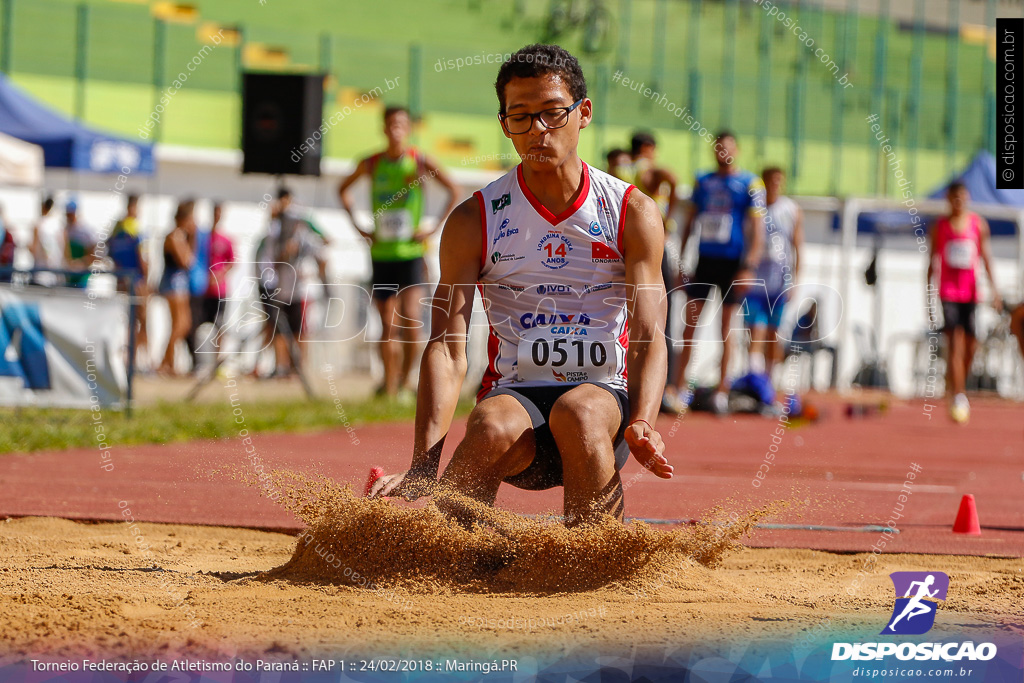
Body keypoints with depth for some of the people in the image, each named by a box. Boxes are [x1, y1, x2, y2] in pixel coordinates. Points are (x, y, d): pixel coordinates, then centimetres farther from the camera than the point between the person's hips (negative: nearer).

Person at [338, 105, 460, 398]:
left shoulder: (420, 162, -4)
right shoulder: (371, 164, 5)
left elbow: (454, 191, 0)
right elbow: (343, 189, 22)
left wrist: (434, 229, -5)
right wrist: (358, 226, 12)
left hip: (411, 251, -3)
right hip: (381, 251, 3)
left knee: (411, 318, -15)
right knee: (388, 324, 3)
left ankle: (406, 379, 0)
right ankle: (388, 383, 11)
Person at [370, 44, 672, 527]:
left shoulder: (633, 213, 4)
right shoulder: (473, 222, 4)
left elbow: (648, 336, -4)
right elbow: (447, 348, -6)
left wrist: (641, 425, -26)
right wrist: (424, 464, -22)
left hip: (605, 394, 0)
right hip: (514, 392, 0)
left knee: (578, 414, -36)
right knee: (493, 429, -36)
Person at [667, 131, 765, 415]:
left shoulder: (750, 184, -2)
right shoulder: (703, 182, 12)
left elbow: (756, 226, -6)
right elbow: (690, 220, 17)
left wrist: (749, 266, -15)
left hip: (732, 262, -4)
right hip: (704, 258, 4)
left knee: (727, 324, 0)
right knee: (690, 320, -1)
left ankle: (722, 388, 5)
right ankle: (678, 383, 2)